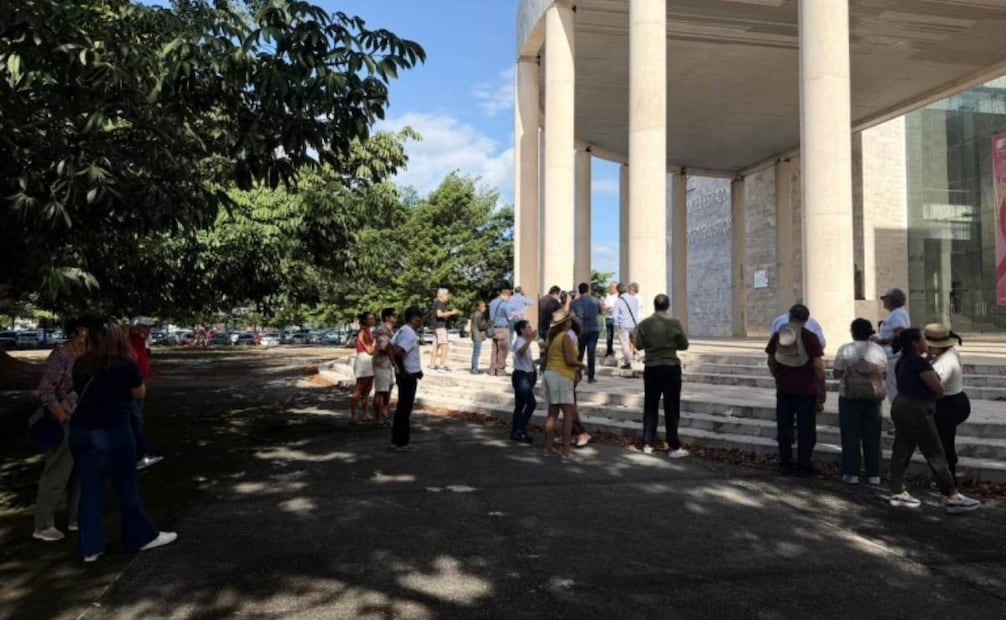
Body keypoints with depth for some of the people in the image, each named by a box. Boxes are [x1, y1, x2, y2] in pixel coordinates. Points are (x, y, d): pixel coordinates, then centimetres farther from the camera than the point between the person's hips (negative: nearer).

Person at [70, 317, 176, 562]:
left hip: (81, 432, 4)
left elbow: (80, 391, 18)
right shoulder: (126, 364, -12)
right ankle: (141, 537, 23)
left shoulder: (80, 365, 2)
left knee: (90, 491, 12)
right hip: (114, 432, -4)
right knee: (127, 488, 9)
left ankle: (89, 547, 18)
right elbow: (140, 394, 2)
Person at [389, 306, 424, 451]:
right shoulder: (410, 334, -20)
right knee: (405, 409, -1)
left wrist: (399, 367, 14)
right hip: (409, 376, -10)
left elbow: (391, 349, 16)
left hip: (403, 375, 10)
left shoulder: (403, 331, 10)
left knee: (402, 408, 16)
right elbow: (398, 352, -33)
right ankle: (401, 443, 8)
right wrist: (403, 371, -20)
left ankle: (397, 440, 24)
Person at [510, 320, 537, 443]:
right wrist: (530, 339, -53)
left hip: (526, 375, 10)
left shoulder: (525, 342, 17)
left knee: (520, 404, 11)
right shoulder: (520, 342, -15)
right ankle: (519, 431, -8)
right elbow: (520, 351, -41)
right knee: (531, 403, -12)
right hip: (521, 376, -10)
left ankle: (516, 432, 16)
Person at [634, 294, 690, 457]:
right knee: (671, 408, 2)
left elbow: (639, 345, 1)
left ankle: (648, 444, 14)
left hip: (651, 369, 3)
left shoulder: (644, 323, -4)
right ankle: (674, 447, 5)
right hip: (671, 368, -2)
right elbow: (684, 345, -2)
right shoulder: (674, 323, -10)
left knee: (650, 406, 11)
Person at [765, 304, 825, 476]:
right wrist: (822, 389, -2)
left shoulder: (777, 336, 2)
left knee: (784, 427, 10)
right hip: (806, 390, -3)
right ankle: (803, 465, 9)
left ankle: (785, 464, 16)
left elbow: (771, 362, 10)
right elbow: (818, 366, -11)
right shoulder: (810, 337, -9)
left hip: (783, 389, 3)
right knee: (805, 428, 6)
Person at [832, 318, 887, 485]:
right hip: (873, 398, 3)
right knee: (872, 437, 10)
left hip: (850, 398, -3)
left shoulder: (845, 349, -9)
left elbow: (837, 374, -8)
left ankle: (851, 473, 6)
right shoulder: (879, 350, 2)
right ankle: (874, 474, 14)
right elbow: (884, 376, 6)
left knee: (851, 436, 4)